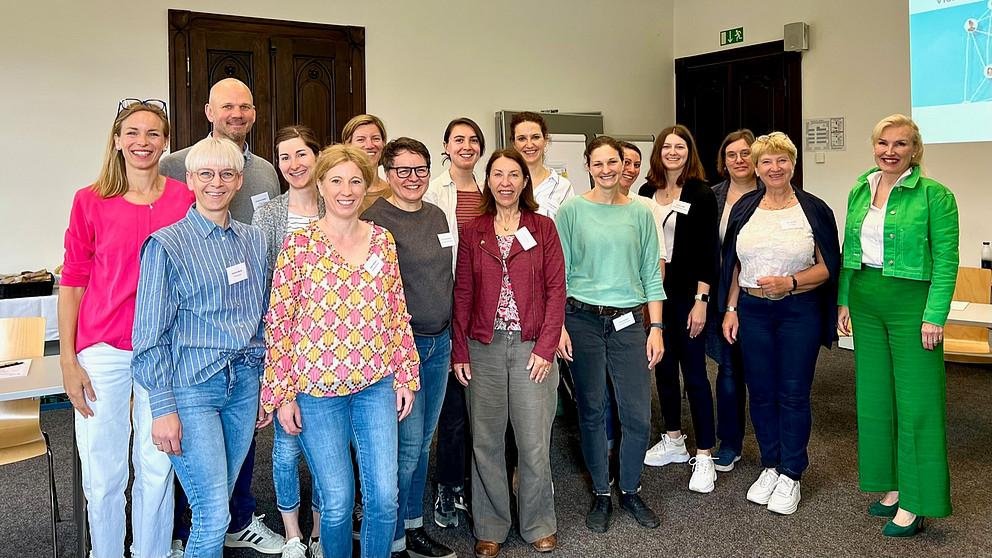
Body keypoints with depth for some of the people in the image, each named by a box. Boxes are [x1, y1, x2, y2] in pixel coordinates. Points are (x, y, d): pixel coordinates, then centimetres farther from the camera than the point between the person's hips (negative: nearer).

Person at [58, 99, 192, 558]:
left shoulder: (184, 200, 0)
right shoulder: (90, 201, -1)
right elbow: (72, 283, 2)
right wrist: (68, 360, -2)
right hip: (102, 352, 0)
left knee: (157, 471, 11)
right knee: (102, 476, 9)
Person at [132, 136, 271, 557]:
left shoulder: (253, 240, 10)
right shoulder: (167, 244, -6)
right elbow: (151, 335, -7)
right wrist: (163, 408, -12)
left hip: (244, 382, 5)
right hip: (191, 387, -5)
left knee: (217, 505, 14)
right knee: (213, 515, -6)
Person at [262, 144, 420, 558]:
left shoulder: (382, 240, 5)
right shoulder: (299, 244, -6)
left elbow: (397, 311, 10)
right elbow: (278, 322, -5)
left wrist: (406, 376, 7)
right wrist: (282, 395, -6)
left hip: (377, 384, 3)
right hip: (317, 389, -3)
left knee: (384, 496, 4)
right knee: (337, 500, 5)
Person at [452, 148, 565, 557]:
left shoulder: (543, 228, 3)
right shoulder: (472, 232, 6)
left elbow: (556, 290, -1)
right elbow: (463, 295, 5)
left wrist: (546, 347, -8)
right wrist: (460, 351, 0)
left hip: (531, 346, -1)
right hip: (483, 348, 1)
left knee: (535, 442, 3)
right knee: (485, 442, 8)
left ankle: (539, 524, 24)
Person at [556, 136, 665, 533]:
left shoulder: (640, 213, 6)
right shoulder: (572, 210, 0)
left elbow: (651, 274, 6)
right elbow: (558, 272, -1)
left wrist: (656, 328, 1)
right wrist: (558, 326, -7)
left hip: (628, 321, 2)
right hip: (583, 319, -1)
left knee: (638, 414, 1)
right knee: (591, 411, 8)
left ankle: (630, 490, 25)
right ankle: (601, 494, 26)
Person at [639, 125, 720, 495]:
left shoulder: (701, 194, -5)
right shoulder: (646, 192, 8)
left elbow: (708, 251, -9)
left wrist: (701, 300, -14)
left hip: (687, 294, -5)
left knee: (694, 373, -2)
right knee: (663, 367, 14)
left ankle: (704, 455, 8)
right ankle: (674, 441, 30)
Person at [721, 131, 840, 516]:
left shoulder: (814, 209, -2)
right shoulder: (744, 208, 7)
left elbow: (827, 267, -3)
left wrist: (790, 282, -18)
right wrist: (730, 309, 4)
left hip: (799, 311, -3)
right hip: (752, 310, 3)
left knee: (793, 394, 3)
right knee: (761, 392, 10)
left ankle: (790, 476, 17)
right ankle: (770, 467, 26)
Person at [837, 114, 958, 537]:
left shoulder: (934, 195, -9)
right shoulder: (860, 191, 8)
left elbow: (946, 261, -11)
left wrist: (934, 316, -16)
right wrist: (845, 300, 10)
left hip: (911, 303, -6)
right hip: (866, 300, 6)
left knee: (915, 399, 0)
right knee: (874, 395, 12)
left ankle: (915, 502, 12)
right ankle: (894, 486, 27)